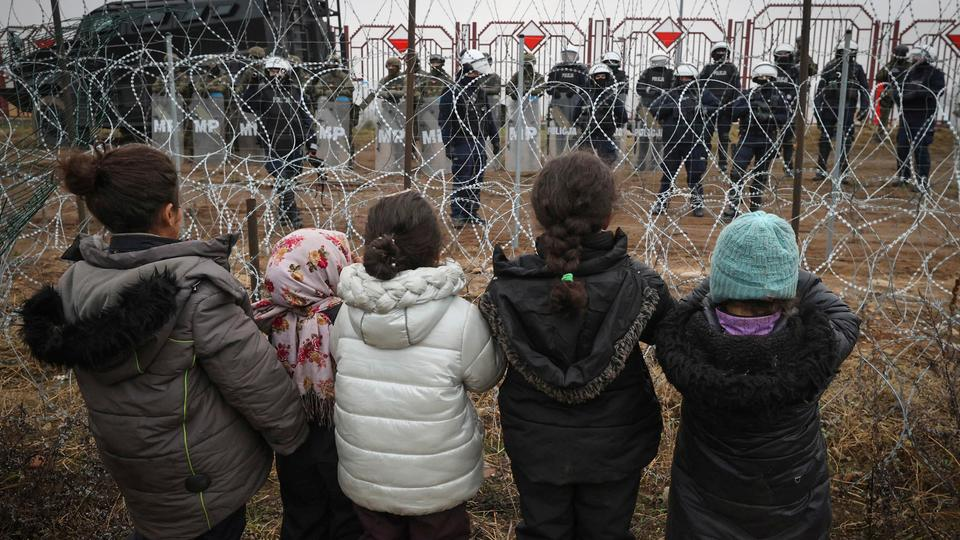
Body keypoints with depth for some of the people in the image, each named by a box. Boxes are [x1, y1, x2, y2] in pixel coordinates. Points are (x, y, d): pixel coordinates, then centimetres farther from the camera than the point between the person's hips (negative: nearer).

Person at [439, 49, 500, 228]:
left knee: (477, 180, 10)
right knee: (461, 180, -4)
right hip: (462, 144, -7)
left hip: (479, 143, 7)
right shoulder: (452, 92, -10)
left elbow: (488, 116, 20)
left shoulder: (480, 90, 12)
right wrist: (448, 144, -17)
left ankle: (472, 212, 19)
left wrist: (495, 138, 17)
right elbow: (445, 121, -12)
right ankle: (458, 215, 5)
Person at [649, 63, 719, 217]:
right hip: (672, 140, 0)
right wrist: (672, 107, -16)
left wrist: (703, 109, -13)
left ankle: (697, 203, 18)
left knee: (696, 173, 5)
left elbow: (718, 107, 3)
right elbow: (653, 109, -5)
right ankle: (661, 202, 19)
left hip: (696, 141, 0)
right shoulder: (670, 95, 5)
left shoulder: (702, 92, 7)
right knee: (668, 171, 8)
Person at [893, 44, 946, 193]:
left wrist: (917, 93, -21)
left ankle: (923, 182, -6)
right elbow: (896, 92, 10)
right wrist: (903, 95, -11)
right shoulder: (908, 73, 14)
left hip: (924, 118, -6)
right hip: (906, 117, 6)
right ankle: (903, 176, 25)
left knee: (921, 148, -10)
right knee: (902, 147, 9)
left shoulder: (935, 73, -3)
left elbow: (937, 92, -16)